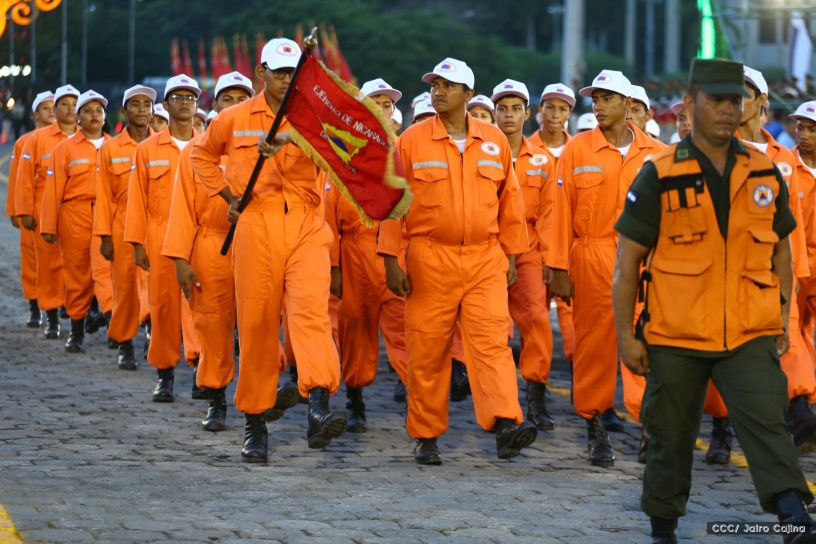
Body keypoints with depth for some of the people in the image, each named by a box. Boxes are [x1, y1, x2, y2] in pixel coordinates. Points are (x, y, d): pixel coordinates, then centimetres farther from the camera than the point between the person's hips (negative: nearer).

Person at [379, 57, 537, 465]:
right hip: (430, 259, -1)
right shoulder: (411, 141, 1)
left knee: (492, 342, -12)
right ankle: (426, 436, 12)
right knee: (427, 350, 3)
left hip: (486, 261, 1)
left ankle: (505, 425, -22)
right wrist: (391, 260, -4)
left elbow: (510, 201, 14)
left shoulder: (495, 141, 8)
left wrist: (512, 255, 11)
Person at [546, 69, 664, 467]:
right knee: (595, 342, 3)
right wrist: (559, 269, -3)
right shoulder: (577, 151, 3)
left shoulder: (655, 154, 6)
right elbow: (562, 212, 1)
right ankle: (596, 428, 14)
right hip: (592, 259, -1)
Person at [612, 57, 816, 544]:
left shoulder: (766, 174, 5)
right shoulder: (659, 176, -4)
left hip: (750, 337, 1)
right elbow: (627, 260, -2)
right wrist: (626, 334, -4)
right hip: (675, 338, -1)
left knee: (767, 421, -16)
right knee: (672, 436, 10)